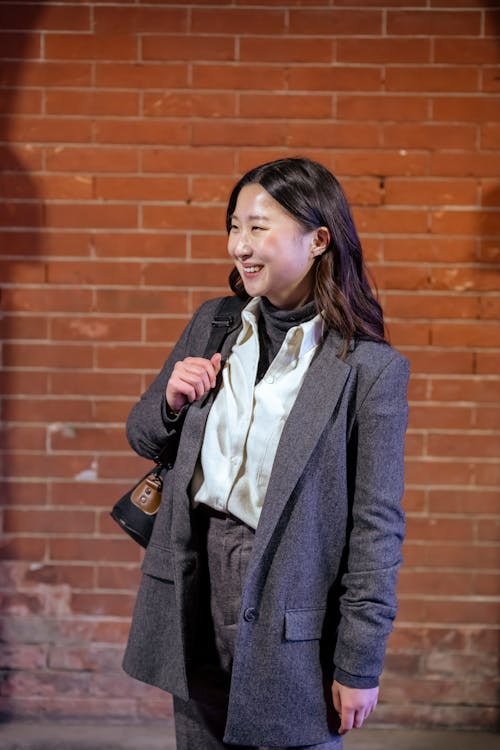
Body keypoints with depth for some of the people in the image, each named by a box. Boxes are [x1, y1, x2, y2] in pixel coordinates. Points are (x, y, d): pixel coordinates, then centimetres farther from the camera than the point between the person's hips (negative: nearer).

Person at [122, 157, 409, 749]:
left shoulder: (369, 367, -12)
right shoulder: (213, 323, 5)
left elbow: (376, 524, -11)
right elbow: (142, 438, 15)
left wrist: (359, 665, -9)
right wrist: (171, 400, -8)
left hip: (289, 625, -5)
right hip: (196, 603, 5)